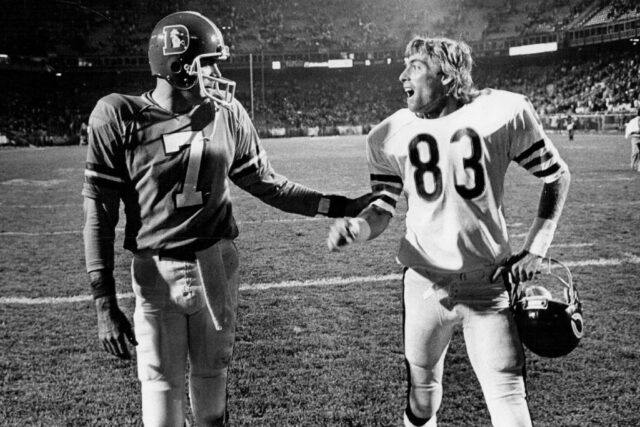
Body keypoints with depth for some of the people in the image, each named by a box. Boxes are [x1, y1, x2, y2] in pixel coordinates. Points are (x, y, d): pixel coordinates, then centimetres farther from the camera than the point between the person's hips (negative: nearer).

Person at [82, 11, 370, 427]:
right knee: (161, 386, 7)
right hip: (157, 271, -2)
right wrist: (105, 304, -10)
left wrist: (337, 206, 4)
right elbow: (100, 213, -8)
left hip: (216, 263, 3)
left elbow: (268, 185, 9)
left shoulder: (228, 115, -1)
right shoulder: (120, 117, -10)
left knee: (212, 374, 17)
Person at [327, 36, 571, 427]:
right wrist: (358, 227, -21)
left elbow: (556, 176, 3)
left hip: (489, 284, -2)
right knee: (422, 395, 16)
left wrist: (536, 248, -3)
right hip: (425, 285, 2)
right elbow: (383, 208, 2)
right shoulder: (390, 135, -2)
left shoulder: (505, 112, -9)